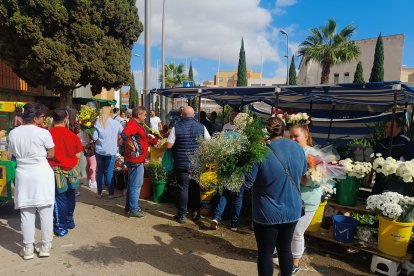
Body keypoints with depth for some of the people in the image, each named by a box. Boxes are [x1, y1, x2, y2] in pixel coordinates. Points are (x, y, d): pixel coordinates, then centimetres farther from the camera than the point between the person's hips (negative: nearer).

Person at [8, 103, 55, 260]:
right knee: (45, 211, 8)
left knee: (26, 212, 11)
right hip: (42, 174, -3)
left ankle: (28, 248, 18)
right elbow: (51, 154, -4)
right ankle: (45, 246, 17)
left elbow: (14, 154, 10)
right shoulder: (43, 133, -12)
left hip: (23, 175, 4)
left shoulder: (13, 133, 2)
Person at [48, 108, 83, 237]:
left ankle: (61, 227, 13)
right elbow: (78, 156, -1)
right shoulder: (73, 135, -7)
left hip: (56, 172, -2)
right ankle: (69, 221, 33)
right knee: (70, 197, 18)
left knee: (59, 199, 6)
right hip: (71, 171, 3)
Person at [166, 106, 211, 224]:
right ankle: (196, 212, 25)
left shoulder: (176, 127, -9)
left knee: (183, 188, 5)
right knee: (195, 187, 15)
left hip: (181, 163, -2)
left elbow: (169, 146, -11)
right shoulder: (201, 127, -2)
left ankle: (181, 215, 11)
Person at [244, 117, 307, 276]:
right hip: (292, 210, 5)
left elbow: (247, 183, -17)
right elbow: (303, 172, 13)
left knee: (265, 253, 13)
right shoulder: (297, 148, -4)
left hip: (267, 213, -5)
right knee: (285, 249, 23)